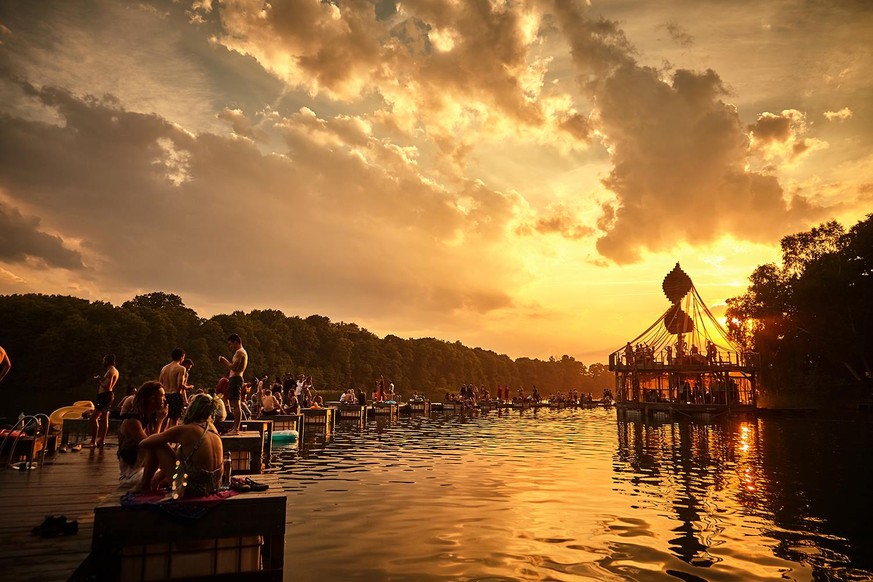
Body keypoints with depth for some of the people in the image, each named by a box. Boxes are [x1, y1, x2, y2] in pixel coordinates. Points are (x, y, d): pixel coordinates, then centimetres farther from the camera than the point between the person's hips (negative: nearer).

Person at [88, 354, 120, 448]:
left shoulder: (110, 371, -15)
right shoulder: (115, 371, 17)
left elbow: (107, 386, -23)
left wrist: (99, 380, -10)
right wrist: (101, 379, 13)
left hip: (105, 395, -11)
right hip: (107, 395, 11)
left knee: (93, 418, -12)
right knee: (104, 418, 13)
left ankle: (93, 441, -13)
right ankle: (101, 440, 19)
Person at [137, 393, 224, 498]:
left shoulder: (185, 430, -16)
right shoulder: (213, 430, 1)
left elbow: (144, 444, -6)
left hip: (191, 489, -7)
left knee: (156, 446, 5)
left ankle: (144, 485, 22)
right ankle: (154, 483, 46)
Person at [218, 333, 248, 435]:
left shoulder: (239, 352, -10)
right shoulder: (241, 352, 23)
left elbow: (234, 368, -20)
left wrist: (224, 361, -8)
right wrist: (227, 361, 15)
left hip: (235, 379, -11)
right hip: (235, 378, 11)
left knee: (236, 404, -13)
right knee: (235, 404, 15)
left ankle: (236, 429, -16)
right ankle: (235, 427, 23)